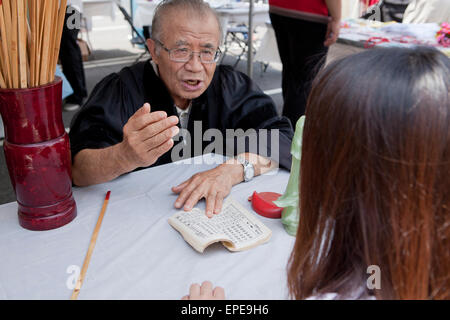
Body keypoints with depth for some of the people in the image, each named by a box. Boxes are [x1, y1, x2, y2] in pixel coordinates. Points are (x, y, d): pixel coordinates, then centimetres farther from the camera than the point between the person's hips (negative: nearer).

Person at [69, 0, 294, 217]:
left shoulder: (232, 86, -2)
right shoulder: (118, 92, -11)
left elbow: (281, 139, -9)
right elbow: (76, 169, -22)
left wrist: (230, 171, -26)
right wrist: (126, 157, -43)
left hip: (214, 213, 1)